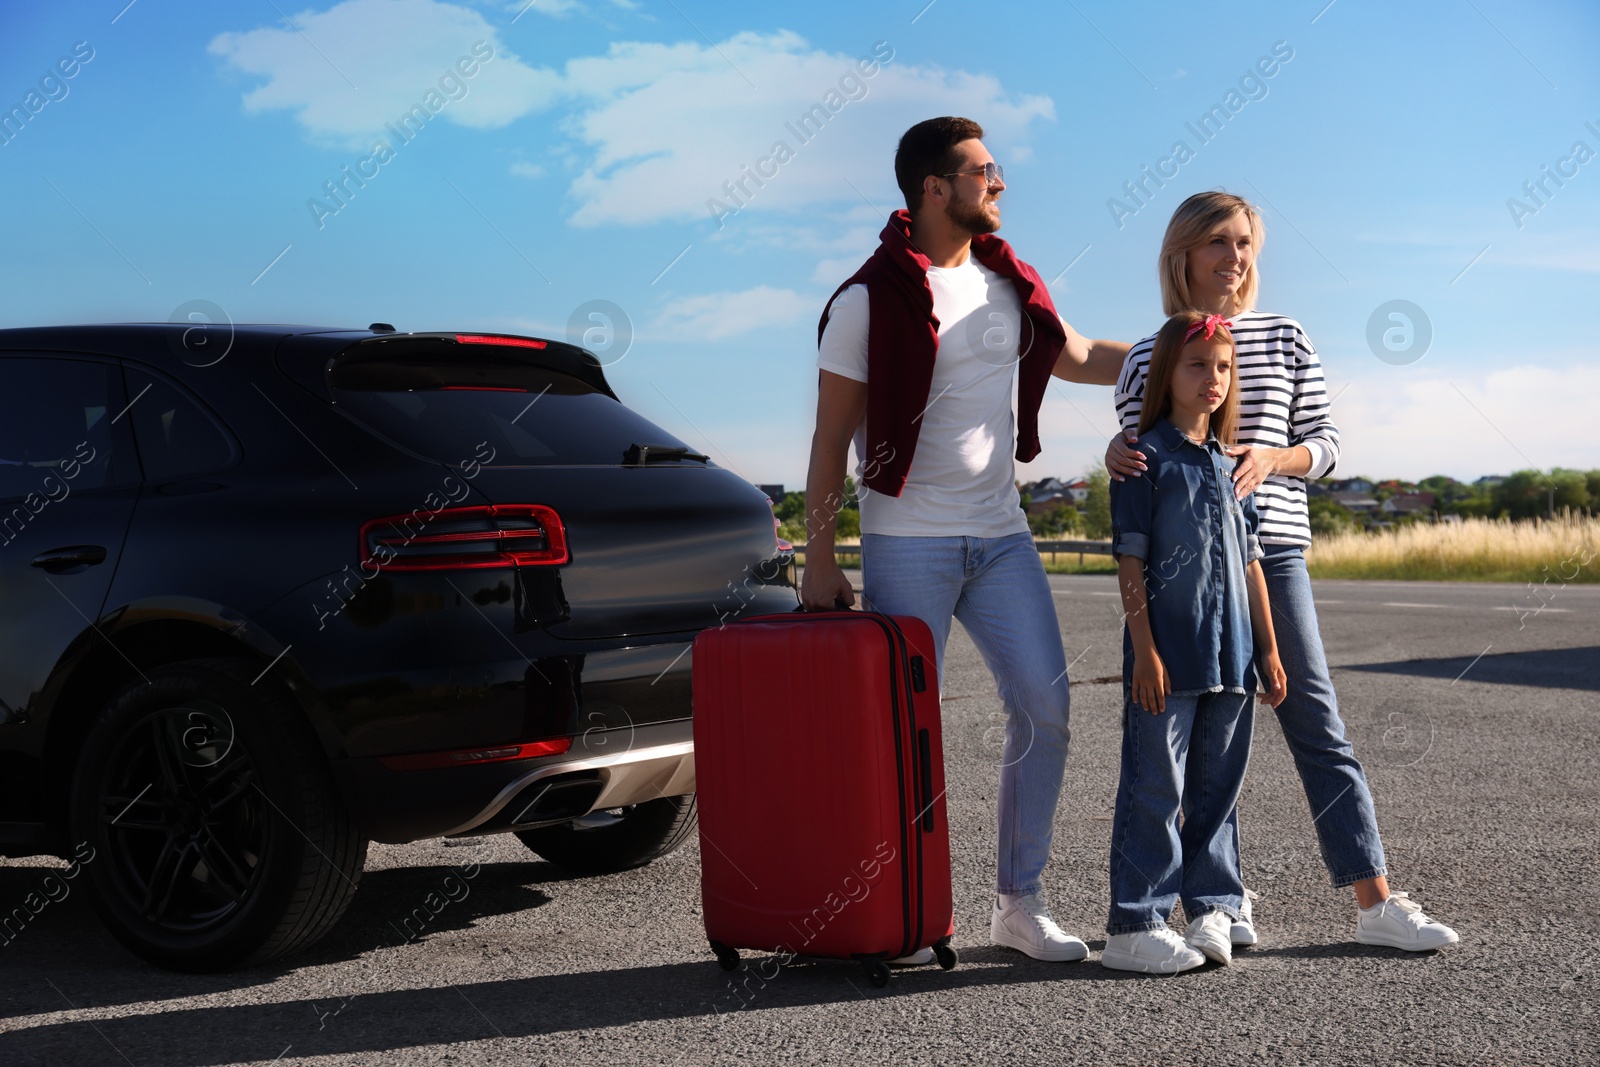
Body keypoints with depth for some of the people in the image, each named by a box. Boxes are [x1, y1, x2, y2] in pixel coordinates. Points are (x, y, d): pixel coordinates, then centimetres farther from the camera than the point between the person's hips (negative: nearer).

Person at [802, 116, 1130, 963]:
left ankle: (1020, 901, 10)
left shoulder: (1008, 283, 10)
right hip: (908, 541, -6)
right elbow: (831, 438, -6)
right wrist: (819, 558, -9)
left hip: (1000, 534, 6)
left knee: (1045, 704, 0)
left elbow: (1076, 356, 26)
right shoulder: (869, 300, -8)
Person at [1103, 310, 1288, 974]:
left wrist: (1268, 650, 14)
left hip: (1229, 656, 6)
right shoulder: (1148, 457, -5)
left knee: (1217, 788, 12)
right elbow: (1130, 559, -9)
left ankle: (1212, 908, 22)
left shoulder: (1230, 465, 14)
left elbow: (1249, 562, 16)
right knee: (1155, 789, -4)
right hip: (1167, 657, -6)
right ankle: (1133, 927, 2)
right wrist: (1145, 651, -15)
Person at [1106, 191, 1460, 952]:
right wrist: (1116, 455, -14)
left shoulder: (1285, 341, 7)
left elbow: (1324, 441, 7)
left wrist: (1271, 459, -13)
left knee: (1318, 726, -1)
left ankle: (1375, 902, 1)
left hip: (1272, 549, 0)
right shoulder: (1147, 358, 6)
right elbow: (1135, 460, 10)